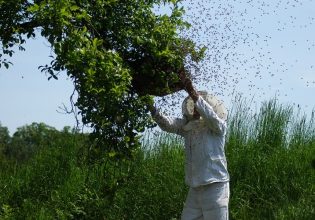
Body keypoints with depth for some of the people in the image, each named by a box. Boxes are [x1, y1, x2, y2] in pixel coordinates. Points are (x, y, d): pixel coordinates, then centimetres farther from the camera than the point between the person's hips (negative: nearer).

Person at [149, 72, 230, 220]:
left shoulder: (217, 126, -4)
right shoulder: (187, 126, 11)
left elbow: (210, 115, -25)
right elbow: (167, 124, -3)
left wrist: (193, 93, -37)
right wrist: (152, 109, -22)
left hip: (215, 186, -6)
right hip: (195, 188, 6)